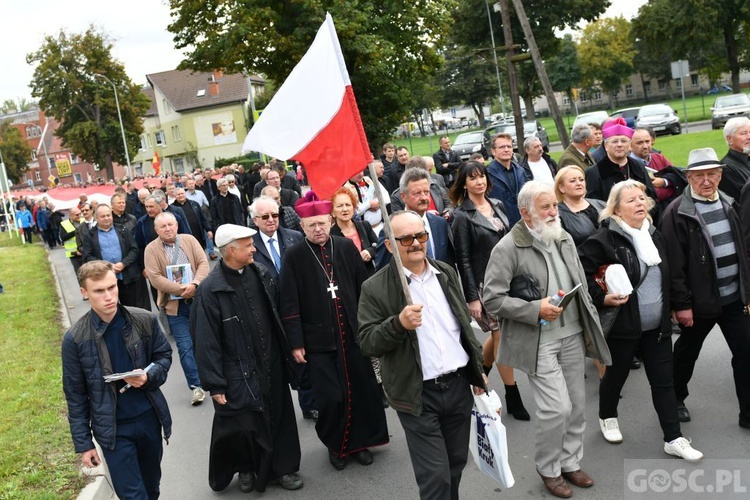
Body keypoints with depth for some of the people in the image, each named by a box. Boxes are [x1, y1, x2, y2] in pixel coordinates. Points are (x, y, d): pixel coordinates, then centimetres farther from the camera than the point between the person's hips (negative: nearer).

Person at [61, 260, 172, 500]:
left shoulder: (145, 321, -9)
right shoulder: (75, 339, -13)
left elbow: (164, 355, 6)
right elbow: (75, 396, -5)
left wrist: (149, 377, -16)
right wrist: (83, 443, -3)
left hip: (149, 418, 3)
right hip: (112, 430, -2)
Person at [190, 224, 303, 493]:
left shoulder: (261, 274, 2)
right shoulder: (211, 289, -16)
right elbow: (206, 342, -14)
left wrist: (287, 353, 12)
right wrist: (215, 384, -13)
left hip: (272, 366, 5)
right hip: (239, 373, -5)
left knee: (278, 417, 13)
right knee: (243, 425, 7)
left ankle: (282, 467, 33)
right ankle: (246, 468, 34)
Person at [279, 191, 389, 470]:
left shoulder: (346, 247, 2)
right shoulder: (294, 257, -3)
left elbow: (364, 288, 7)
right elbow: (289, 304, -3)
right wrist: (296, 343, -6)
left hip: (354, 335, 2)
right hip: (319, 340, -2)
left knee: (361, 391, 8)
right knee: (330, 398, -1)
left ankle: (360, 442, 28)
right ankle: (335, 445, 24)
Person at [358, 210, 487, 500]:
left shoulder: (446, 273, 7)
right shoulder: (376, 288, -11)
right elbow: (367, 343, -14)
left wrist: (477, 370, 17)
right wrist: (398, 324, -30)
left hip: (459, 385, 5)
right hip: (419, 395, -5)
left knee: (456, 464, 18)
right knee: (435, 476, -2)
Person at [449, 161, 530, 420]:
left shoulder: (497, 205, 9)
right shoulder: (462, 216, -9)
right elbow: (463, 259, -11)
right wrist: (472, 297, -14)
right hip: (484, 283, -6)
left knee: (500, 333, 12)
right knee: (502, 336, -1)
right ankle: (513, 397, 12)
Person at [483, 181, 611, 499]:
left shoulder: (564, 238, 9)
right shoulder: (508, 248, -13)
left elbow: (581, 284, 17)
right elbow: (492, 299, -15)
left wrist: (590, 325, 13)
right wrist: (536, 309, -20)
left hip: (572, 335, 7)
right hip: (539, 341, -6)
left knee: (576, 405, 13)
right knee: (556, 408, -8)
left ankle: (570, 462, 33)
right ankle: (548, 469, 17)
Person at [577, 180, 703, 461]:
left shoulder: (654, 235, 7)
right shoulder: (605, 239, -16)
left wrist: (669, 309, 17)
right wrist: (601, 298, -21)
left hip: (658, 326, 6)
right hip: (623, 325, -5)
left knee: (664, 381, 8)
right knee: (616, 375, 13)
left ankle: (673, 438, 17)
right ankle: (607, 418, 39)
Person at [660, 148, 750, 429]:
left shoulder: (727, 204, 6)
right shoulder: (678, 213, -14)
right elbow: (673, 263, -17)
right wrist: (681, 303, -17)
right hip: (699, 300, -5)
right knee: (687, 352, 14)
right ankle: (676, 400, 36)